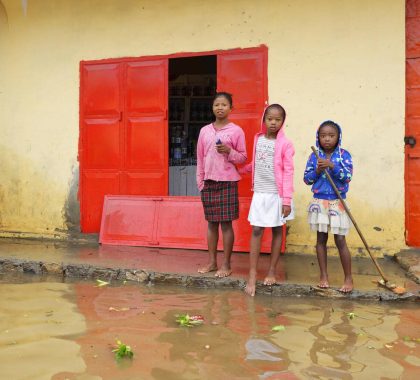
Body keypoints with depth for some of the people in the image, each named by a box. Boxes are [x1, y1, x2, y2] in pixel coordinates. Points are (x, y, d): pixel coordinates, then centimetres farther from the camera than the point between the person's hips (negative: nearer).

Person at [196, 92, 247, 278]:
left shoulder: (236, 131, -2)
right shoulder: (204, 131, 8)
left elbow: (243, 157, 1)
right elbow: (200, 159, 11)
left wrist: (229, 152, -17)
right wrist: (200, 181, 7)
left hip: (227, 182, -3)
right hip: (209, 182, 4)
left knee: (226, 223, 0)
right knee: (211, 223, 9)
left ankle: (226, 264, 9)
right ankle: (212, 262, 19)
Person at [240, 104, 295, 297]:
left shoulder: (285, 144, -8)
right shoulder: (258, 139, 6)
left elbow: (288, 172, -11)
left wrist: (287, 199, -15)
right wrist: (239, 169, 26)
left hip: (277, 194, -3)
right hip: (260, 193, 3)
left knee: (277, 231, 9)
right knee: (256, 231, -1)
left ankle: (271, 271, 20)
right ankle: (252, 276, 2)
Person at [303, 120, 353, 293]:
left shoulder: (344, 155, -2)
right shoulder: (314, 156, 3)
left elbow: (347, 177, -12)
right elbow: (306, 179, 3)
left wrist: (332, 166, -23)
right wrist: (317, 171, -15)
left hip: (337, 203, -2)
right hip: (319, 202, 3)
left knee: (340, 241, -2)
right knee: (321, 239, 9)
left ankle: (349, 278, 9)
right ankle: (323, 275, 20)